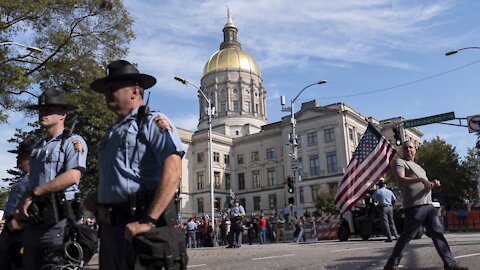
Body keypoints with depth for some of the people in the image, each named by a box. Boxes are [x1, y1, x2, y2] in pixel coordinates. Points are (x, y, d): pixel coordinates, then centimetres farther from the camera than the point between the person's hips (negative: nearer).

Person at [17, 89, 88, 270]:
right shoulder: (39, 146, 18)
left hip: (58, 220, -8)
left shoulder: (73, 141, -6)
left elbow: (72, 176, -20)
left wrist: (32, 194, -14)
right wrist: (22, 206, 7)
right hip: (33, 220, 8)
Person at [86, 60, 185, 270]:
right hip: (109, 226, 8)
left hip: (137, 225, -8)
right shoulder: (112, 133, 19)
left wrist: (148, 220, -26)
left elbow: (173, 170, -21)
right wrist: (97, 200, 10)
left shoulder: (152, 122, -7)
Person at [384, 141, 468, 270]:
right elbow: (401, 180, -16)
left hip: (428, 205, 8)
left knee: (438, 232, 4)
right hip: (415, 206, -8)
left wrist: (433, 184, 4)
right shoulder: (399, 162, 0)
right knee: (406, 236, -3)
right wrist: (421, 179, -27)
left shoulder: (418, 166, 26)